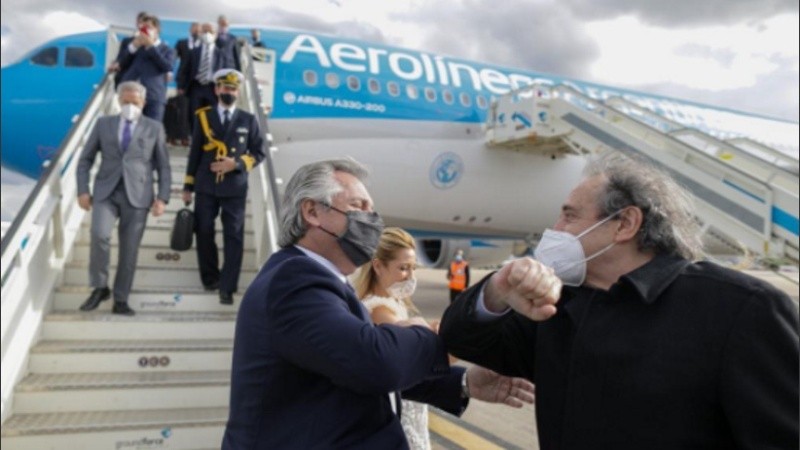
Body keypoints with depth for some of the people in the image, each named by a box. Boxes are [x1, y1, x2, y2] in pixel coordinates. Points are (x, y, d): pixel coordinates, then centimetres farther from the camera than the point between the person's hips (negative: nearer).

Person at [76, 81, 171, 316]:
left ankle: (120, 299, 11)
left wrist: (162, 197, -4)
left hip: (136, 195, 0)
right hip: (106, 191, 1)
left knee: (129, 249, 0)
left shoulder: (154, 128, 8)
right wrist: (83, 190, 1)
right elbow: (85, 159, 12)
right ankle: (99, 287, -1)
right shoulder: (104, 124, 11)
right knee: (99, 235, -21)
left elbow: (163, 166, 6)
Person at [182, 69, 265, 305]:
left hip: (234, 188, -1)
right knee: (204, 233, 7)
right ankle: (210, 277, 26)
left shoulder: (248, 120, 6)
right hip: (206, 187, 2)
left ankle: (227, 287, 1)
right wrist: (188, 186, 6)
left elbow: (258, 152, 5)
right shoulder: (203, 117, 9)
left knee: (234, 237, -4)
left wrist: (236, 164, -12)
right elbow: (195, 152, 9)